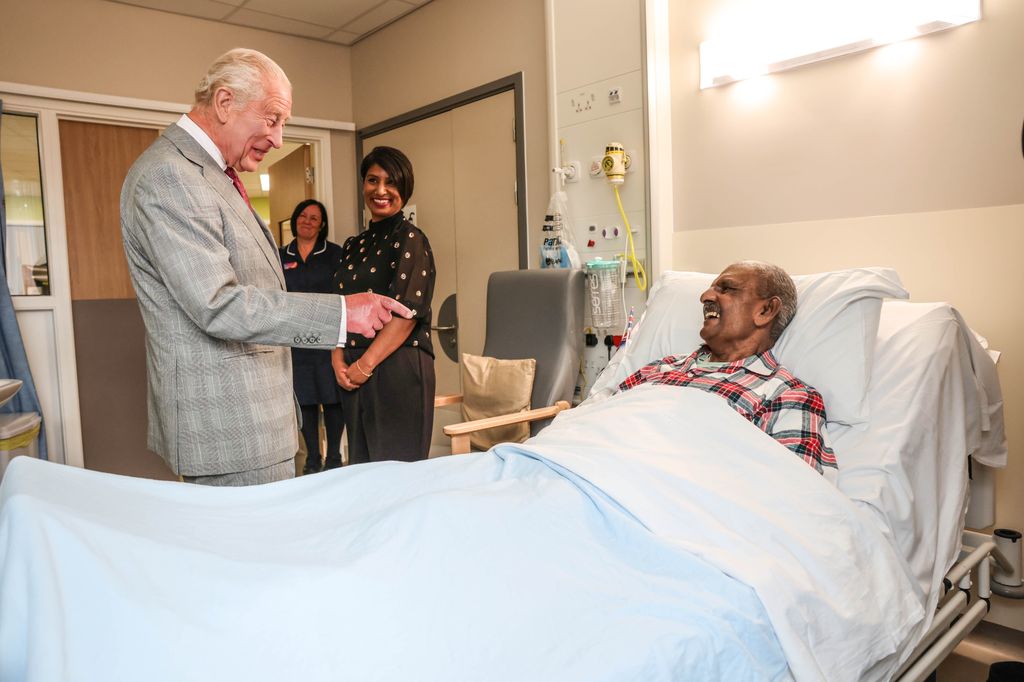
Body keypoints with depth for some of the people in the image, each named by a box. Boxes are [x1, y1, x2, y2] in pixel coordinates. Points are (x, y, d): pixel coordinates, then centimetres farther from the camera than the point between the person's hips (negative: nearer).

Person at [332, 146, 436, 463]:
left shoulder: (410, 239, -5)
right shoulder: (353, 246, 16)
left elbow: (407, 312, -14)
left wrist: (365, 365, -15)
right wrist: (338, 360, -1)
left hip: (398, 368, -7)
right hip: (353, 373, 7)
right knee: (360, 464, 13)